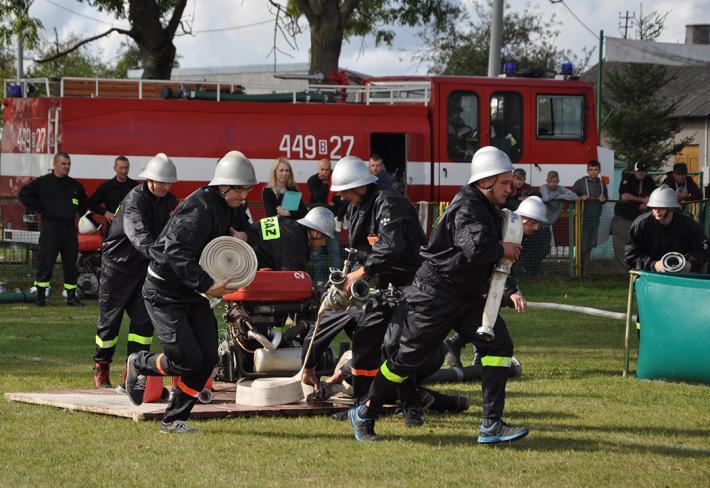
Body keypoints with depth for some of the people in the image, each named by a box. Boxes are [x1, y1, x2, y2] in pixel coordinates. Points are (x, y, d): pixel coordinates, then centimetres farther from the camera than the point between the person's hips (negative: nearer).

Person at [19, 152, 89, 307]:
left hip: (69, 228, 5)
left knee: (71, 263, 5)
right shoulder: (43, 182, 0)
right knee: (45, 262, -6)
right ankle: (40, 295, -1)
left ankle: (71, 297, 11)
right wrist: (38, 208, -4)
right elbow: (24, 193, 1)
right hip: (50, 228, -4)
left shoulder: (75, 185, 15)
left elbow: (84, 203, 30)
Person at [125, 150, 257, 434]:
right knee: (187, 360, -13)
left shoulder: (223, 208, 8)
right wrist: (206, 285, -33)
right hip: (164, 293, -9)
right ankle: (139, 364, 16)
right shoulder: (200, 208, -23)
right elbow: (176, 253, -31)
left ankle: (174, 420, 10)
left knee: (207, 358, -1)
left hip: (191, 294, 9)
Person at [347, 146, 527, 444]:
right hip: (436, 294, -9)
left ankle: (492, 426, -8)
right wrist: (502, 249, -21)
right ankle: (364, 414, 21)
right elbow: (475, 248, -38)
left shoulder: (487, 208, 10)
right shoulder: (467, 208, -21)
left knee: (499, 344, -7)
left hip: (468, 296, 9)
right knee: (408, 358, 1)